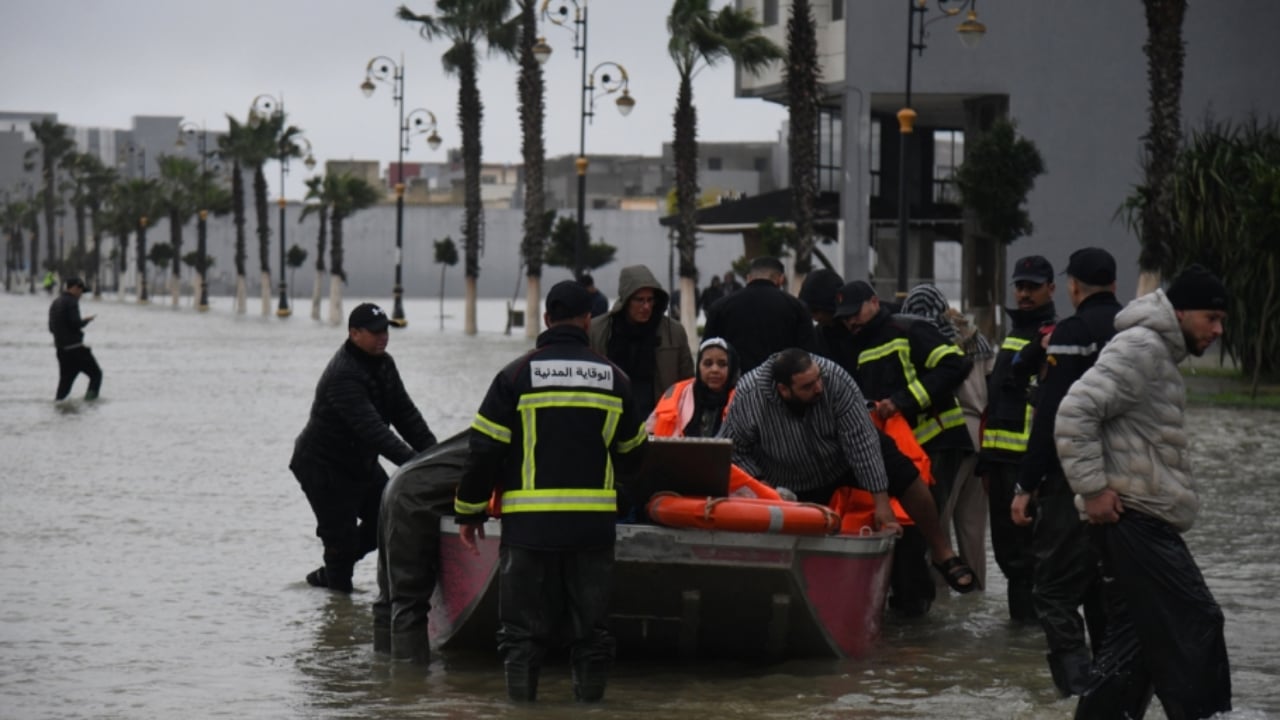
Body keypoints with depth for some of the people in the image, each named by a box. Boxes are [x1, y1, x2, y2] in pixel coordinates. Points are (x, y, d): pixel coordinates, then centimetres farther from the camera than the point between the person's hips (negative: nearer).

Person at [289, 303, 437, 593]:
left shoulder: (383, 364, 2)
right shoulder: (343, 376, -29)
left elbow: (404, 412, 3)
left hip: (361, 461, 9)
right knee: (342, 536, -6)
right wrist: (411, 461, -44)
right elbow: (371, 428, -37)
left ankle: (330, 573, 27)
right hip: (324, 467, -9)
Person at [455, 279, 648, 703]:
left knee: (523, 625, 4)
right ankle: (591, 698, 11)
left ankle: (521, 701, 3)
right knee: (590, 624, 10)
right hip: (593, 524, 2)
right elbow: (632, 453, 18)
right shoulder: (613, 378, 6)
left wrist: (469, 511, 7)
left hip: (529, 524, -2)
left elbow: (485, 448, -3)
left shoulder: (517, 375, -2)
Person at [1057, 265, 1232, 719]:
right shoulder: (1140, 348, -12)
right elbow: (1075, 412, -22)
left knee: (1135, 638, 11)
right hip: (1133, 518, -11)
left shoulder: (1161, 356, 22)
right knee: (1194, 623, -10)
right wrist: (1094, 488, -21)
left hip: (1145, 523, 11)